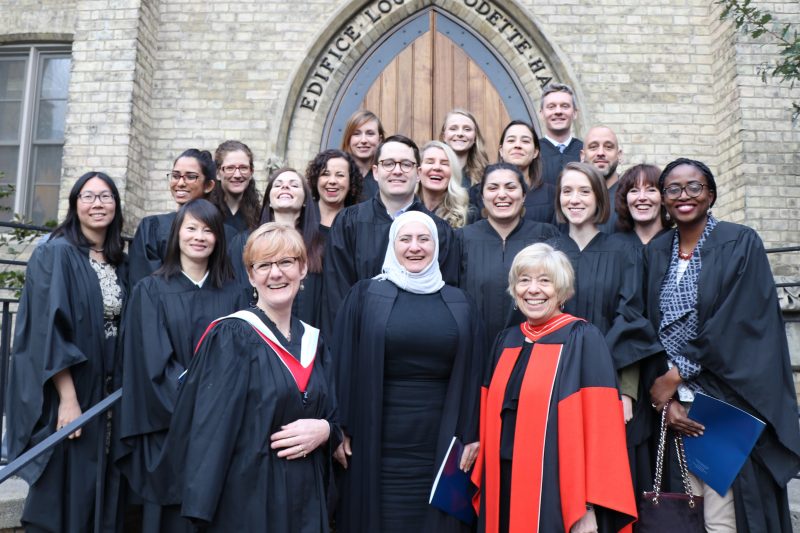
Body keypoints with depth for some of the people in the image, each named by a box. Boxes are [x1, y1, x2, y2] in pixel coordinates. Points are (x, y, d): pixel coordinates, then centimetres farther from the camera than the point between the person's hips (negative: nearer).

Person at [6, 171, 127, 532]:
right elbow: (48, 329, -17)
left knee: (94, 489, 13)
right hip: (64, 393, -6)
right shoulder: (55, 254, -10)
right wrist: (68, 397, -21)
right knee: (60, 493, 4)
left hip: (106, 392, 6)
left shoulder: (118, 263, 9)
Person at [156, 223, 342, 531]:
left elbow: (332, 417, 12)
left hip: (306, 498, 6)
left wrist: (324, 430, -10)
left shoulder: (312, 343, 7)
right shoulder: (230, 337, -10)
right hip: (245, 498, -6)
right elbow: (209, 430, -15)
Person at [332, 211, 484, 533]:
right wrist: (341, 428, -6)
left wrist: (471, 433, 1)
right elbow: (344, 365, -2)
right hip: (377, 442, -2)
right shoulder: (365, 295, 0)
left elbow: (472, 373, 6)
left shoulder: (458, 303, 6)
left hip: (440, 443, 2)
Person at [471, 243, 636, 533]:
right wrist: (485, 484, 10)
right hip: (504, 486, 5)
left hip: (558, 491, -5)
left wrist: (588, 507, -18)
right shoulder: (505, 341, 8)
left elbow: (599, 424, -14)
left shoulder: (583, 339, -9)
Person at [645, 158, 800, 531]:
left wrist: (675, 376, -11)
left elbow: (737, 323, -11)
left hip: (726, 399, -3)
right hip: (672, 397, 4)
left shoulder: (741, 244, -3)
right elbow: (650, 329, 5)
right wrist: (668, 398, -6)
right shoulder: (655, 253, 9)